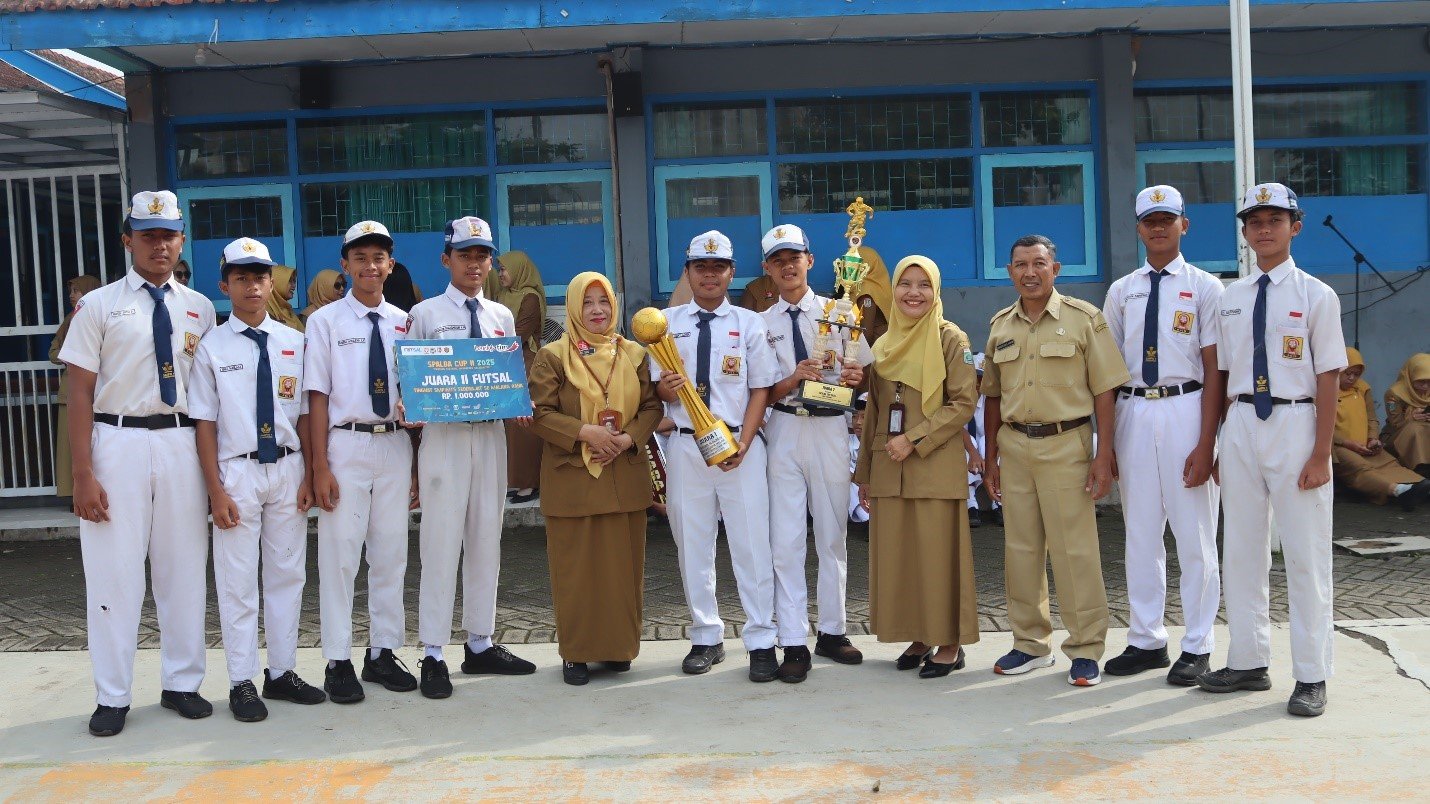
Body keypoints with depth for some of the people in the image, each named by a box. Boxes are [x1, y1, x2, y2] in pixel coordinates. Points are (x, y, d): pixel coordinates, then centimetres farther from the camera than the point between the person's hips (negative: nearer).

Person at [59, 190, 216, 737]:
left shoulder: (198, 309, 9)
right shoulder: (99, 305, 1)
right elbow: (80, 393, -2)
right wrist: (83, 475, -9)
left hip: (181, 444, 3)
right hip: (117, 442, -2)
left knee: (184, 569, 9)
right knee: (114, 571, 2)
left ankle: (182, 684, 23)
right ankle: (112, 697, 15)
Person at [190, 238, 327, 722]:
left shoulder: (294, 342, 4)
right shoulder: (212, 347, -3)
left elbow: (306, 414, 6)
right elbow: (205, 423, -4)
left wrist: (310, 475, 1)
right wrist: (216, 491, -9)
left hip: (288, 469, 3)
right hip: (237, 471, -3)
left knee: (288, 574, 11)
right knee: (237, 580, 4)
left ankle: (282, 673, 24)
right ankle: (242, 682, 15)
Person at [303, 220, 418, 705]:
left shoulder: (403, 323, 8)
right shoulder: (326, 321, -2)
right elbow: (317, 396, -4)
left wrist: (416, 465, 9)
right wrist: (320, 468, -9)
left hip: (395, 446, 4)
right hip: (346, 445, -3)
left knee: (391, 555, 10)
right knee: (340, 556, 0)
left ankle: (384, 653, 23)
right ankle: (338, 662, 12)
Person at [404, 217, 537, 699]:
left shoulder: (501, 316, 11)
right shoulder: (425, 315, -1)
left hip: (491, 435, 5)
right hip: (444, 435, -5)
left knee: (486, 542, 12)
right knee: (441, 545, -4)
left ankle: (479, 645, 24)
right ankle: (433, 655, 5)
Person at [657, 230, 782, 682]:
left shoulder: (749, 323, 5)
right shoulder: (667, 323, 8)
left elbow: (761, 389, 1)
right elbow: (660, 390, 8)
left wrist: (742, 443, -12)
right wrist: (666, 389, -17)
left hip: (739, 443, -2)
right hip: (685, 444, 2)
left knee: (751, 543, -2)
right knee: (692, 546, 8)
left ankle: (761, 642, 8)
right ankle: (706, 638, 22)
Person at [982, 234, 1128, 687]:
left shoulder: (1084, 319, -1)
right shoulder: (1000, 325, 11)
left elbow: (1104, 390, -4)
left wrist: (1104, 455, -10)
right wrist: (991, 456, 13)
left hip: (1065, 444, -4)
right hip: (1013, 445, 5)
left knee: (1074, 548, -4)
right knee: (1020, 547, 10)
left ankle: (1086, 649, 7)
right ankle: (1031, 642, 22)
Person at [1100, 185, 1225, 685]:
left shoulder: (1204, 287, 1)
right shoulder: (1121, 292, 12)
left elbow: (1213, 370, -4)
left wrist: (1205, 443, -11)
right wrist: (1106, 442, 7)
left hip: (1185, 409, -4)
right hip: (1133, 412, 4)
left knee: (1193, 532, 2)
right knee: (1140, 533, 10)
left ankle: (1197, 647, 14)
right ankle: (1147, 640, 22)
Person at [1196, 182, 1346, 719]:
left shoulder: (1316, 295, -3)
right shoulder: (1231, 298, 9)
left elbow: (1328, 377, -6)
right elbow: (1224, 374, 11)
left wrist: (1321, 453, -11)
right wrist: (1219, 441, 9)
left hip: (1295, 422, -4)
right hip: (1241, 424, 4)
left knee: (1305, 554, 1)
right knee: (1241, 550, 10)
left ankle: (1312, 677, 12)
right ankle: (1248, 663, 23)